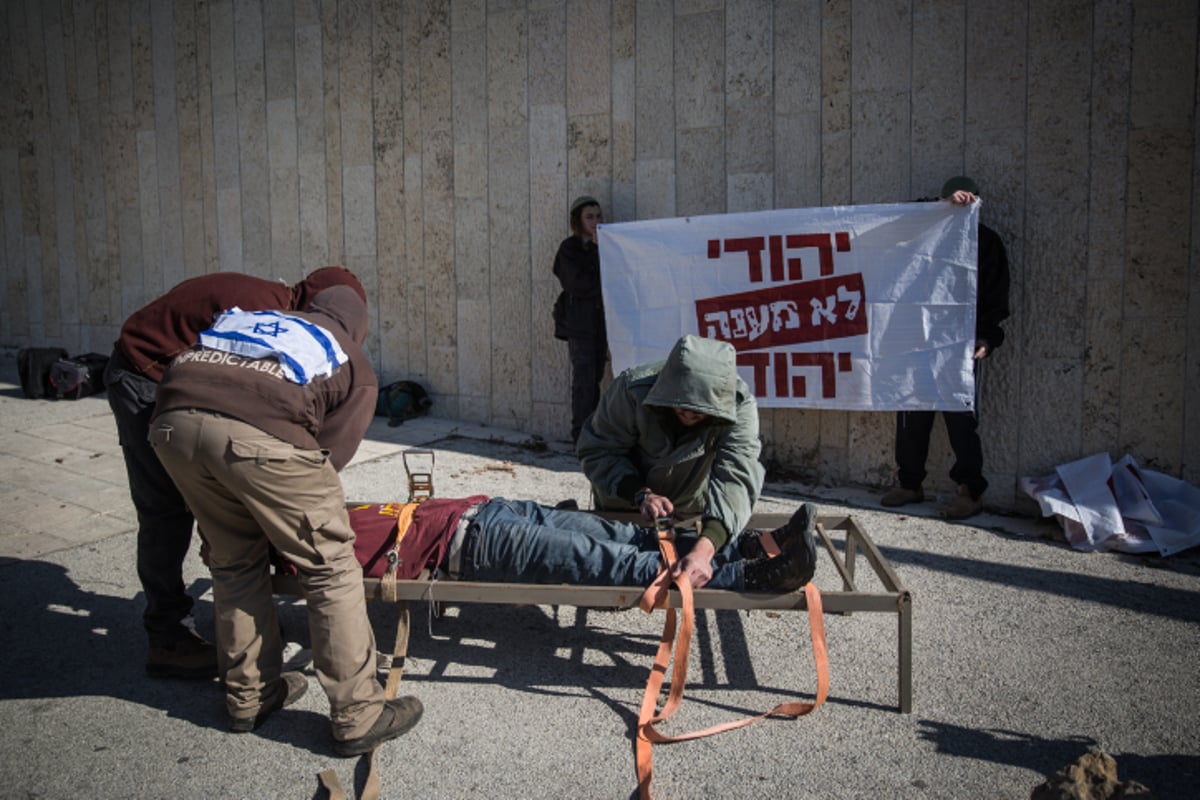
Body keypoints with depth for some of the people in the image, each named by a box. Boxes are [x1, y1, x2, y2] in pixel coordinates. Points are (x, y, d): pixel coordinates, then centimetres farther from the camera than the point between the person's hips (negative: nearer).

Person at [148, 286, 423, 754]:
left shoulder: (254, 318, 37)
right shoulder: (355, 367, 25)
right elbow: (332, 453, 12)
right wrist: (289, 513, 26)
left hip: (172, 422, 6)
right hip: (260, 432, -5)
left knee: (235, 563, 23)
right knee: (330, 568, 10)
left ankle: (249, 698, 37)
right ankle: (358, 717, 16)